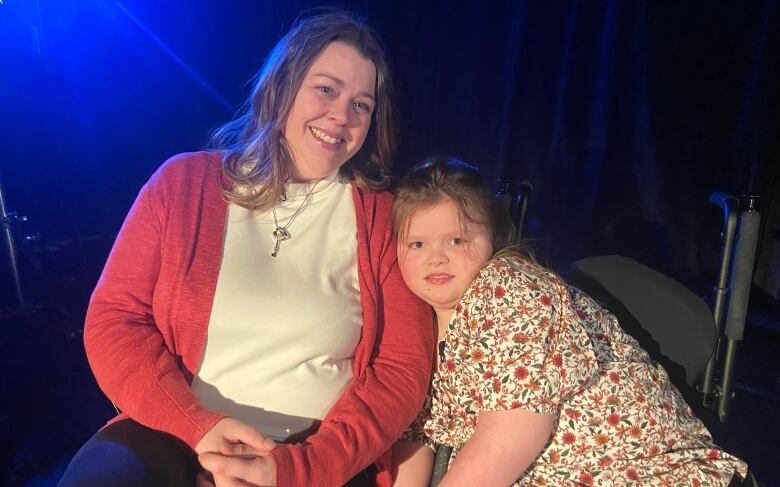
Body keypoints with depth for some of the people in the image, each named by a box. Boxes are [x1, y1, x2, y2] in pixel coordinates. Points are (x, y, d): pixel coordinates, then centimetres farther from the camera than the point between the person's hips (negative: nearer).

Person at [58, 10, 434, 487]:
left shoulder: (384, 216, -2)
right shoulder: (184, 181, 1)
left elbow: (403, 368, -3)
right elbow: (114, 319, 1)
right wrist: (200, 426, -13)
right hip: (175, 436, 1)